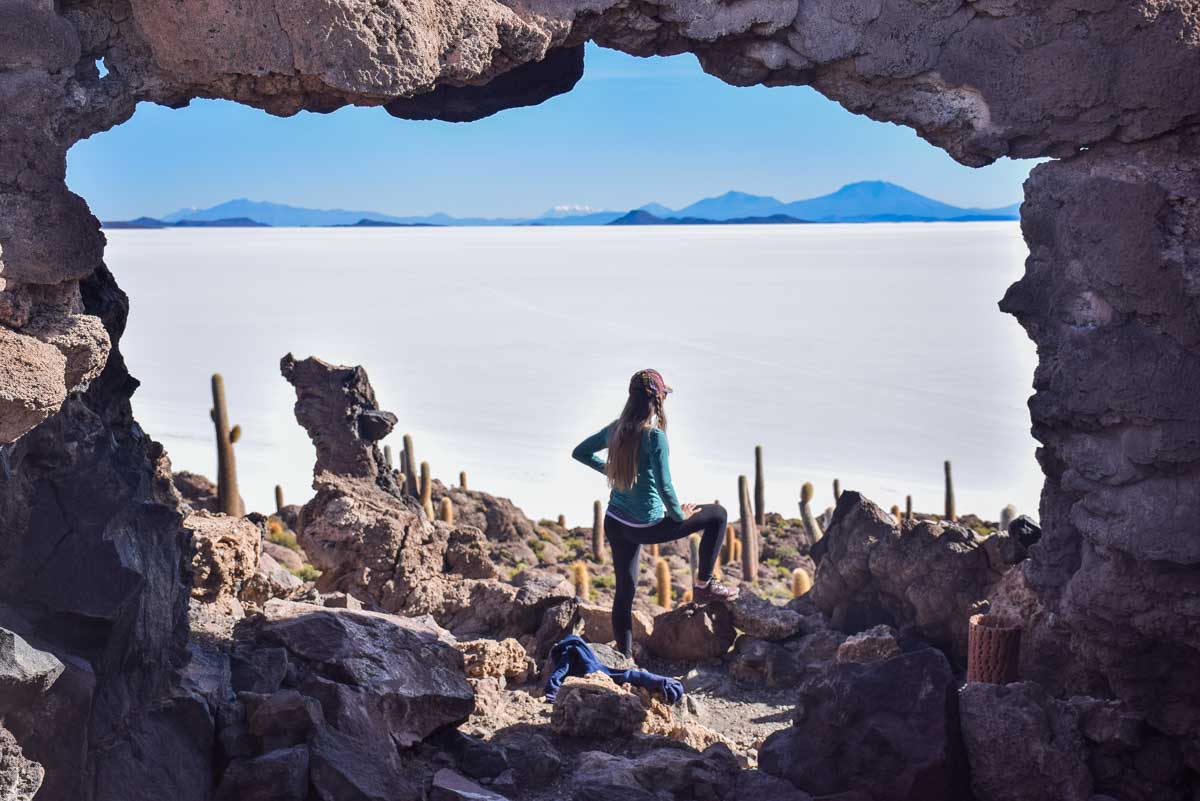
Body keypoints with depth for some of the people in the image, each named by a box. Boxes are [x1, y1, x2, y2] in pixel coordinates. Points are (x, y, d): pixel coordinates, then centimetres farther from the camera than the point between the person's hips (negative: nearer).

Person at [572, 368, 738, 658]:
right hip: (645, 527, -7)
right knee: (717, 515, 7)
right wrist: (680, 515, -8)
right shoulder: (654, 436, -19)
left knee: (624, 590, 17)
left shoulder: (616, 429, 2)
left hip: (614, 523, 7)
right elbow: (664, 487, -23)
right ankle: (703, 586, 12)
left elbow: (580, 453, 17)